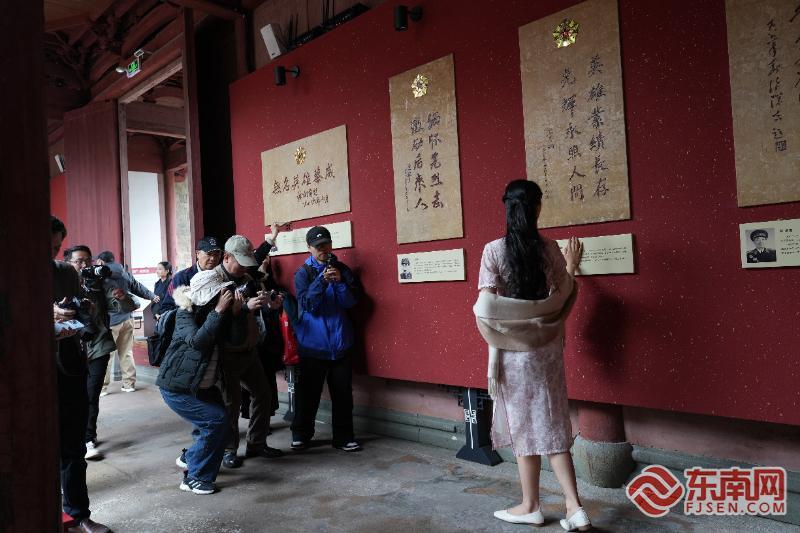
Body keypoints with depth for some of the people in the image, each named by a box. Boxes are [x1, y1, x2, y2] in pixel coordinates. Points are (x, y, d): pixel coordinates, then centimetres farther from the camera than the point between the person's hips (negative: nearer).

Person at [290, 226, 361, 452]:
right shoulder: (303, 273, 0)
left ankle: (343, 436, 18)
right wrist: (322, 281, -24)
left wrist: (340, 281, -17)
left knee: (342, 392, 7)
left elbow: (351, 301, -1)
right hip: (312, 345, -2)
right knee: (308, 393, 5)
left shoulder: (342, 269, 6)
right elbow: (306, 303, -12)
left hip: (340, 343, 2)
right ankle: (301, 434, 23)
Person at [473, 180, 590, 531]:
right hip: (547, 348, 3)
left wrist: (495, 345, 1)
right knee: (550, 425, 12)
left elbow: (485, 308, -14)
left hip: (513, 351, -2)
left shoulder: (494, 250, -10)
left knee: (523, 426, 9)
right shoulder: (550, 249, -2)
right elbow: (564, 298, 5)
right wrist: (571, 266, 22)